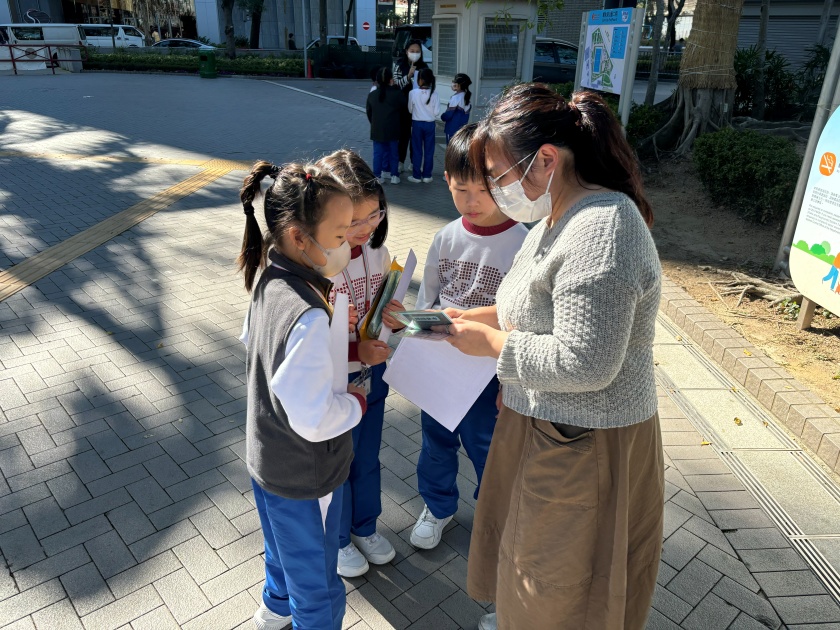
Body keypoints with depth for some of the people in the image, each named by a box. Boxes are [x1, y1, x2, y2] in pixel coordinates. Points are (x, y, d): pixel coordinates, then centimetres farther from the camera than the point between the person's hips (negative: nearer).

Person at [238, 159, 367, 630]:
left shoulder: (269, 279, -8)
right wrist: (356, 403, -14)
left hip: (266, 458, 9)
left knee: (284, 547, 36)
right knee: (318, 589, 17)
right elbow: (314, 419, -34)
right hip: (304, 478, -9)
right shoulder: (308, 316, -36)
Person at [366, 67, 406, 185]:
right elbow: (405, 106, 5)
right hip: (393, 130, -2)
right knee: (393, 152, 11)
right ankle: (394, 175, 14)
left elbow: (369, 112, 8)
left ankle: (377, 176, 7)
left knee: (378, 153, 8)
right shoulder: (397, 94, -9)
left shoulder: (372, 95, 0)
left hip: (377, 130, 2)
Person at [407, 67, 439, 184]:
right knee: (429, 150, 10)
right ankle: (427, 175, 14)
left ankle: (416, 176, 11)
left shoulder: (413, 93, -12)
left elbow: (410, 109, -2)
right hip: (430, 124, 1)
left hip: (417, 123, -1)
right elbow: (436, 112, -7)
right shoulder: (434, 94, -10)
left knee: (417, 150, 8)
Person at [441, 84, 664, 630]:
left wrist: (490, 343, -20)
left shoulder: (601, 229, -28)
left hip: (584, 444, -10)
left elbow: (584, 364, -31)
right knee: (525, 541, 32)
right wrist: (475, 318, 1)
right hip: (544, 425, 10)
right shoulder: (557, 217, 4)